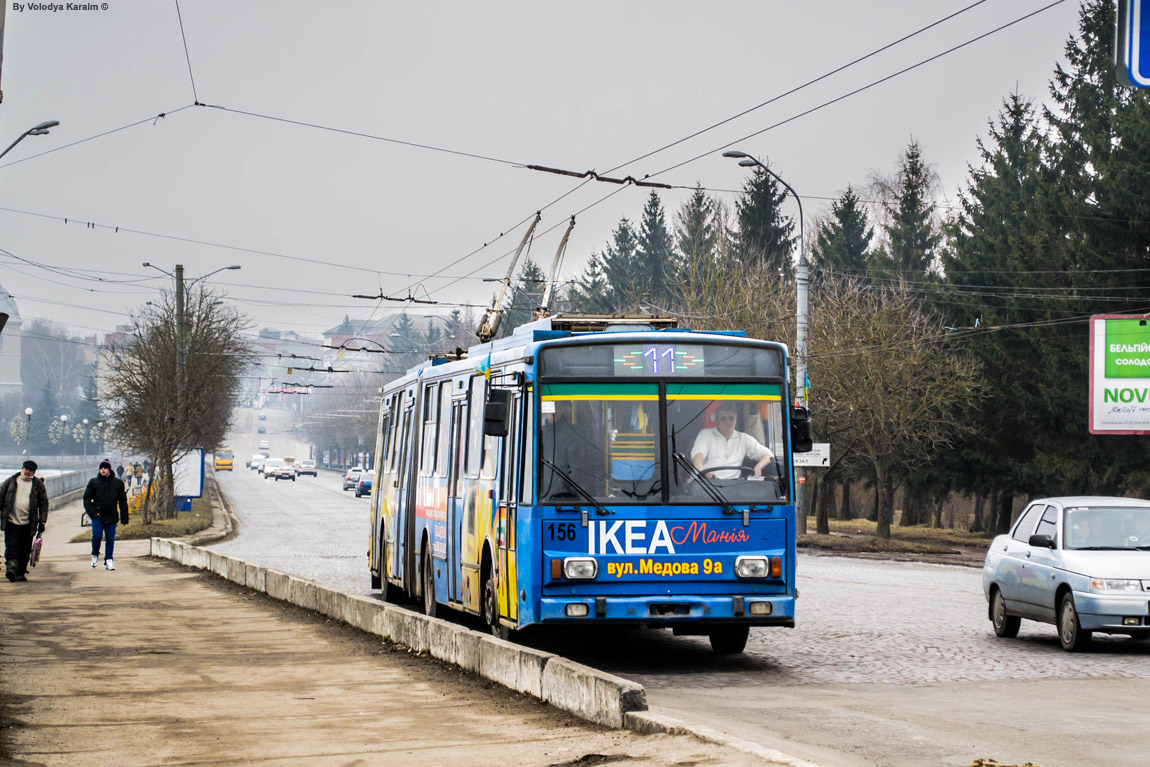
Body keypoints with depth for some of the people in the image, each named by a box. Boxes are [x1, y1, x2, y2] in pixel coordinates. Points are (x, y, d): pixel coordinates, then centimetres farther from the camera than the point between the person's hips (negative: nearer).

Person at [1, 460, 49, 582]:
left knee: (25, 550, 4)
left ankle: (21, 573, 13)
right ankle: (11, 567, -21)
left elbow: (44, 503, 7)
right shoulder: (11, 481, 6)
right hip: (11, 521, -1)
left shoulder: (38, 485, 6)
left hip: (28, 524, 1)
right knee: (11, 547, -12)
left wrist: (42, 522, 1)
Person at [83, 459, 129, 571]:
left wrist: (124, 518, 6)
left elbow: (123, 501, 10)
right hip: (97, 516, -1)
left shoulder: (118, 483, 5)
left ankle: (108, 560, 12)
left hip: (111, 517, 1)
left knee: (110, 539, 2)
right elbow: (86, 498, 6)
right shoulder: (94, 482, 2)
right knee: (97, 536, -9)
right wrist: (92, 512, -7)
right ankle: (95, 555, 17)